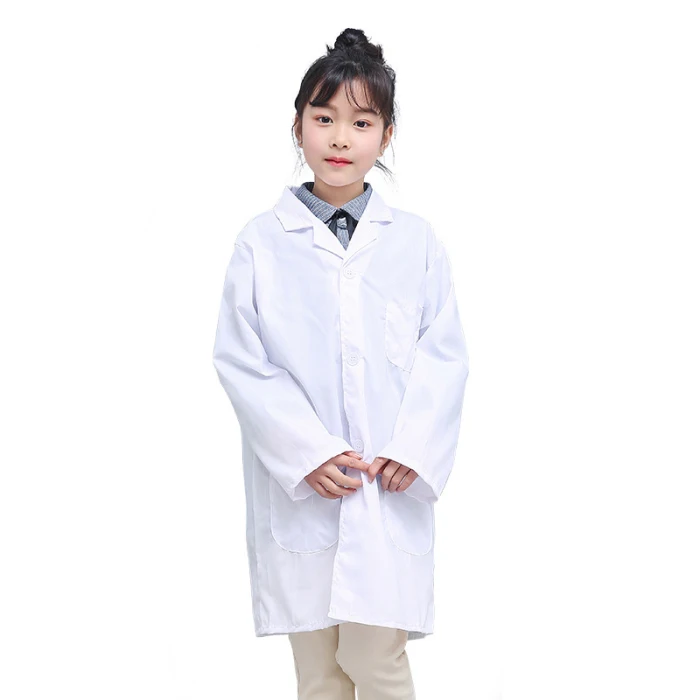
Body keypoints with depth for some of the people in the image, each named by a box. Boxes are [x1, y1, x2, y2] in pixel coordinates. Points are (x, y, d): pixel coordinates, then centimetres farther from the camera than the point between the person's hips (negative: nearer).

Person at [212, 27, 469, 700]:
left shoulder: (416, 241, 4)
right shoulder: (261, 242, 1)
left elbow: (445, 355, 3)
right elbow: (238, 359, -3)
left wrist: (414, 450, -10)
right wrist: (308, 453, -12)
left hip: (392, 491, 0)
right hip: (298, 489, 0)